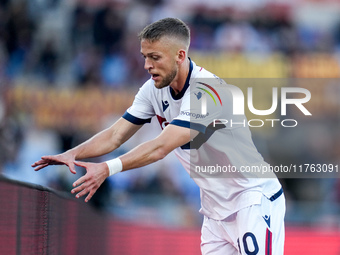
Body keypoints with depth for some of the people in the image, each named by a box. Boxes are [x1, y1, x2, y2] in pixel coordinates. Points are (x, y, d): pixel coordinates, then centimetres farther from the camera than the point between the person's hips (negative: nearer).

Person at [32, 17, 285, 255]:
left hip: (254, 201, -8)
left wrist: (108, 168, -45)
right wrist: (74, 154, -19)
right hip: (215, 208, 8)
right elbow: (116, 135, -1)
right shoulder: (154, 90, -1)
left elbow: (161, 148, -35)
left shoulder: (207, 91, -27)